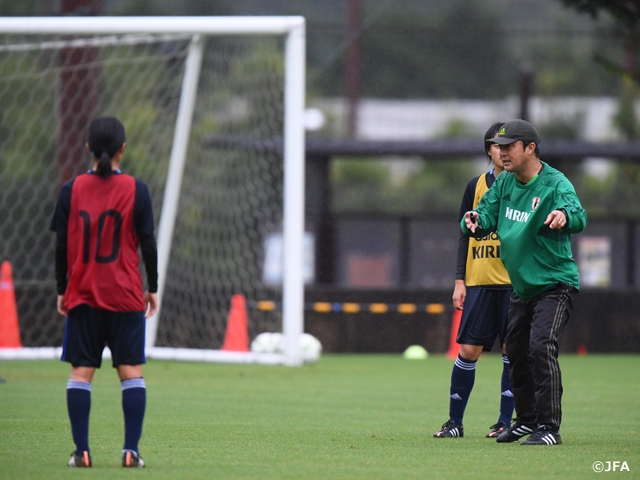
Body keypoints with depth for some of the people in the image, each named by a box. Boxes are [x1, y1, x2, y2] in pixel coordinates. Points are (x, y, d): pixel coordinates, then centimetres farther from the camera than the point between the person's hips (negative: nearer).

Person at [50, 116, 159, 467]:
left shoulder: (72, 190, -1)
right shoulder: (135, 189, -4)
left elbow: (61, 245, 2)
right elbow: (148, 243, -1)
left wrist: (62, 289, 11)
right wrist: (153, 288, 9)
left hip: (82, 294, 1)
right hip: (126, 295, -1)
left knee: (81, 372, 3)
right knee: (131, 372, 3)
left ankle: (81, 451, -2)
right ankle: (131, 451, -4)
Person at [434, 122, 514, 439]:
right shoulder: (476, 186, 11)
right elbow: (466, 234, 13)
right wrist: (460, 279, 7)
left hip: (515, 282, -2)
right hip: (479, 281, 2)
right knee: (468, 350, 0)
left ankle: (506, 421, 6)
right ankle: (455, 421, 7)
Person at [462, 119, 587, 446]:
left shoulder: (554, 183, -19)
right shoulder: (504, 183, 3)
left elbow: (578, 216, -35)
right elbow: (487, 216, 5)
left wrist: (565, 216, -59)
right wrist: (475, 221, -20)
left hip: (555, 285, -8)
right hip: (522, 286, 8)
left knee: (541, 346, -23)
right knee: (516, 353, 17)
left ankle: (549, 427, -19)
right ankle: (526, 420, 36)